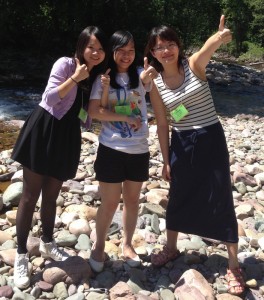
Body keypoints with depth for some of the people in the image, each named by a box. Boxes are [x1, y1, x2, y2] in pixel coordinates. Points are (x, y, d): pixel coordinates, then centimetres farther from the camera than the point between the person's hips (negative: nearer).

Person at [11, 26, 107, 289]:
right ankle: (21, 255, 10)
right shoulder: (65, 64, -9)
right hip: (44, 130, -5)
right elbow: (50, 98, -17)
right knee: (30, 195, 0)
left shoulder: (97, 75, 9)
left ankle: (47, 243, 35)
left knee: (51, 195, 16)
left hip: (68, 136, 5)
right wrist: (75, 78, -20)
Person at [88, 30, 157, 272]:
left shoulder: (141, 75, 3)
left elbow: (150, 77, -19)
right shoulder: (104, 78, -1)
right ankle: (99, 246, 26)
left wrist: (150, 73, -41)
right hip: (111, 149, -2)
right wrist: (125, 118, -16)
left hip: (139, 151, 3)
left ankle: (127, 244, 34)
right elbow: (94, 111, -10)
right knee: (110, 203, 4)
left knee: (132, 200, 15)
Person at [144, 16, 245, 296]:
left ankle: (233, 265, 15)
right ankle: (171, 247, 40)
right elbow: (162, 125, 2)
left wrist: (221, 36, -56)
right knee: (178, 197, 15)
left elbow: (210, 45, -32)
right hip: (181, 144, 3)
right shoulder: (155, 85, -2)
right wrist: (166, 161, 3)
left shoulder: (194, 65, -8)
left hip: (211, 139, -2)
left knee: (221, 200, 1)